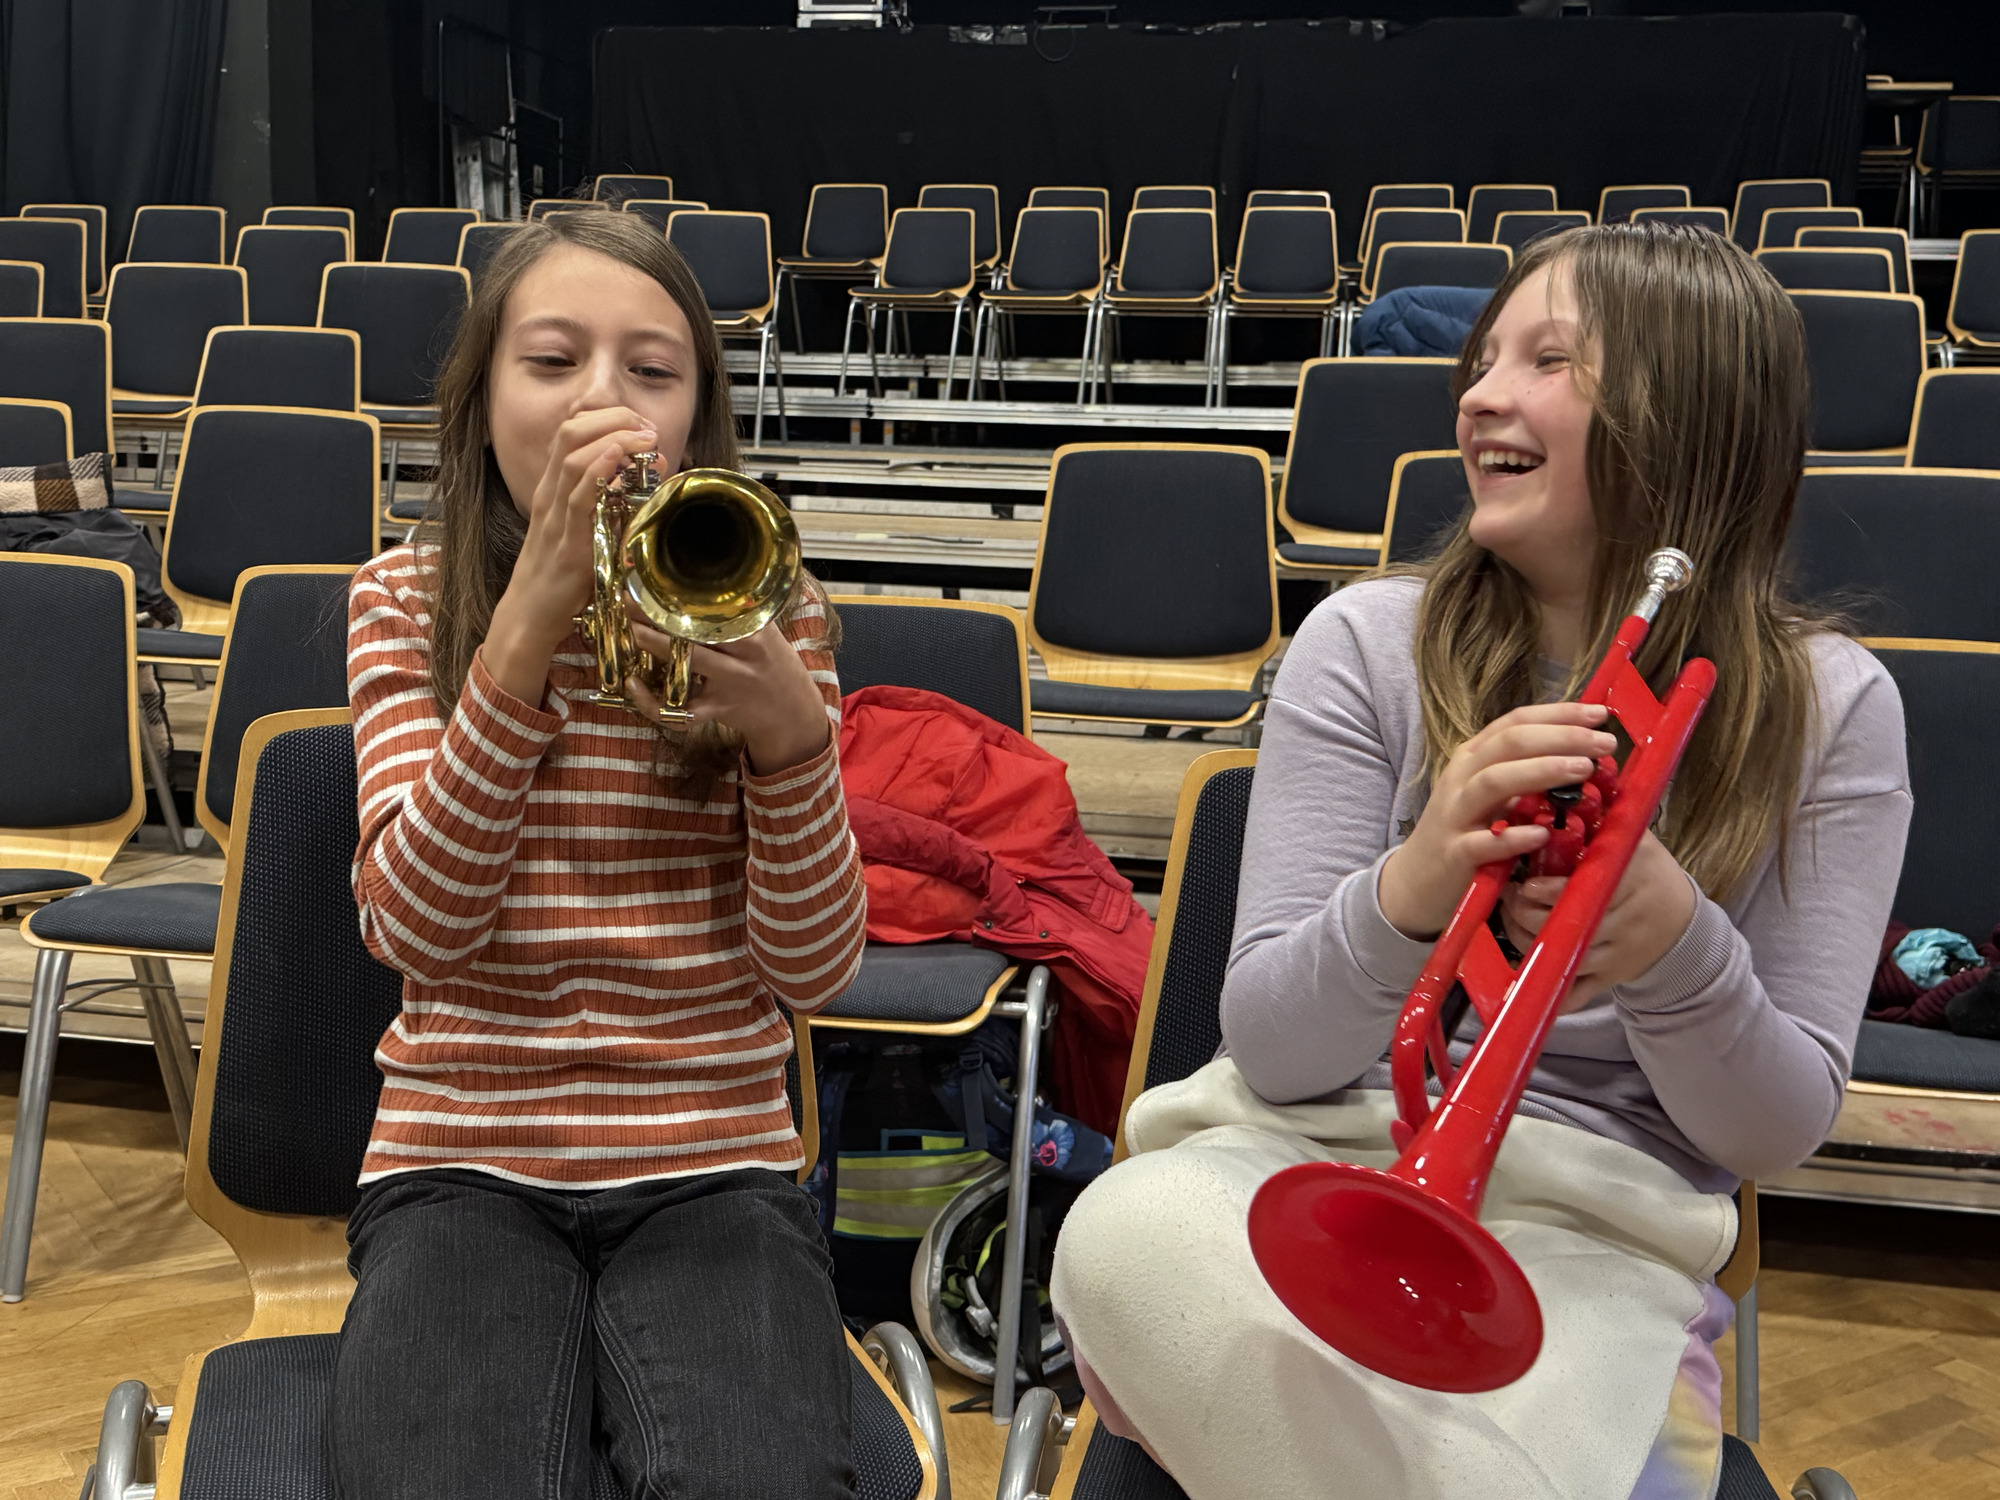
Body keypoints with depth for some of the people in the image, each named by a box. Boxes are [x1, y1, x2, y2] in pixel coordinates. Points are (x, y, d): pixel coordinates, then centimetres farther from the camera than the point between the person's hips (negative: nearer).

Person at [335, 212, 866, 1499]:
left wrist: (791, 736, -24)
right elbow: (416, 927, -12)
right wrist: (530, 624, -21)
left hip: (714, 1168, 0)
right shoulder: (405, 601, 4)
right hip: (462, 1164, 0)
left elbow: (815, 972, -5)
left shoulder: (763, 608, 3)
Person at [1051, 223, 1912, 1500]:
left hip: (1594, 1219, 0)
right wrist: (1409, 892, -26)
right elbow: (1271, 1049, -5)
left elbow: (1783, 1128, 0)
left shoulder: (1828, 706, 2)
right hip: (1318, 1150, 1)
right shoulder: (1369, 641, 0)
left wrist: (1673, 947, -21)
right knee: (1130, 1238, -33)